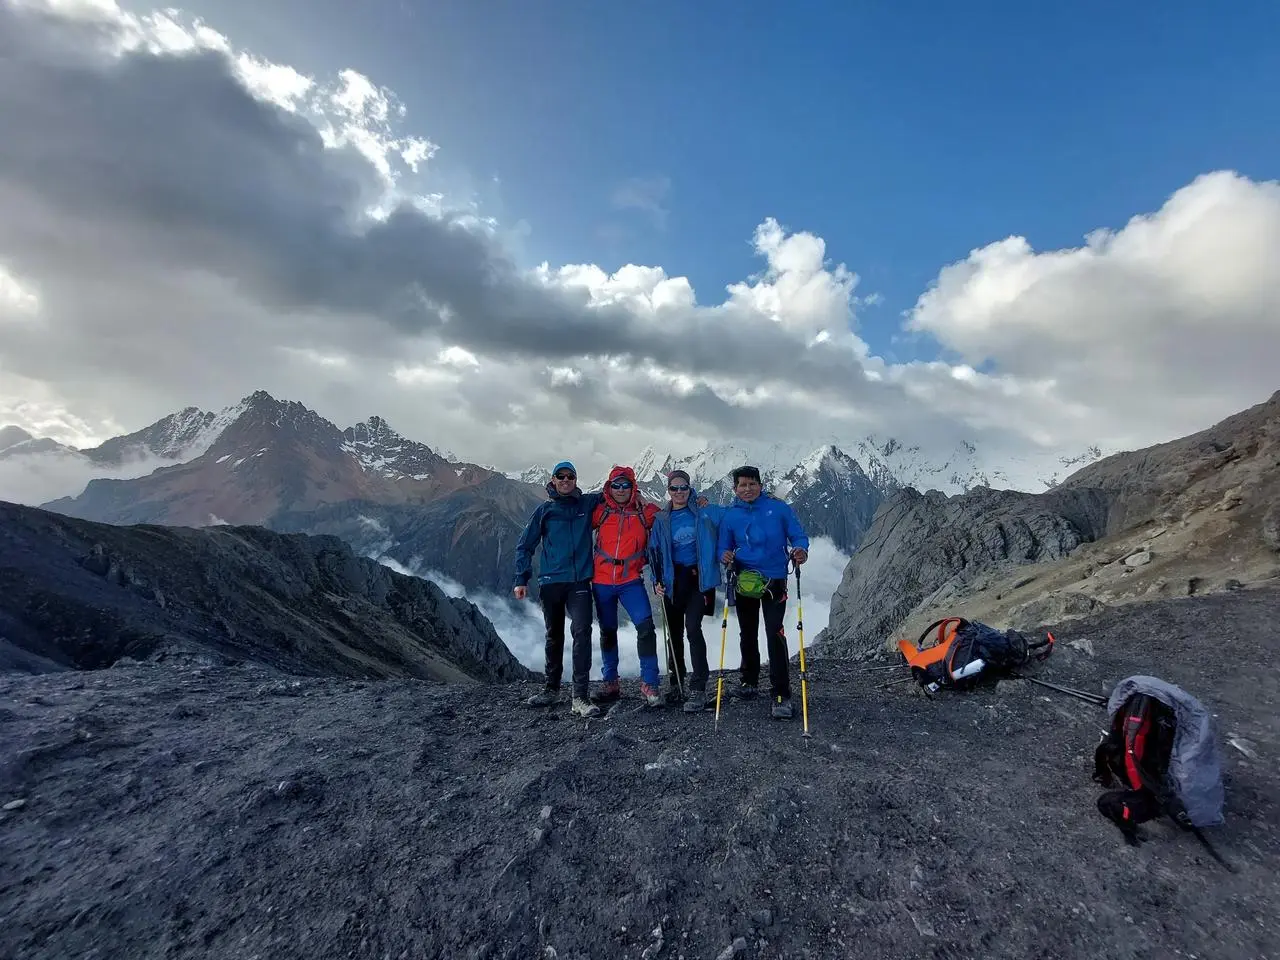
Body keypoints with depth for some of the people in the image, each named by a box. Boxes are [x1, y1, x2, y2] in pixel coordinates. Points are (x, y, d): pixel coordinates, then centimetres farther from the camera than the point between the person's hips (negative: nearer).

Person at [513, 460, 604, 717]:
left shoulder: (588, 503, 6)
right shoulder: (545, 510, 6)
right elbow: (525, 545, 8)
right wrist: (522, 579, -1)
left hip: (580, 581, -1)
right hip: (550, 582, 1)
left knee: (582, 632, -14)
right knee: (554, 636, 13)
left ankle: (581, 696, -8)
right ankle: (551, 688, 30)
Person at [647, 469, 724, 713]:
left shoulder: (704, 512, -1)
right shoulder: (662, 519, 6)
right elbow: (654, 551, 8)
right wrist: (657, 581, -1)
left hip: (698, 578, -3)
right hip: (672, 580, 3)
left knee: (693, 628, -14)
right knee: (674, 632, 10)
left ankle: (698, 689, -6)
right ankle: (675, 682, 26)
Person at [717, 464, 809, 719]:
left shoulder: (778, 507, -4)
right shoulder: (730, 515, 2)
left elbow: (798, 535, -1)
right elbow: (724, 547, 7)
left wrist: (801, 550, -22)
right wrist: (725, 556, -16)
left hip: (774, 581, -3)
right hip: (744, 581, 3)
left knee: (775, 635, -12)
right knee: (747, 634, 16)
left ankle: (782, 695, -2)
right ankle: (749, 681, 35)